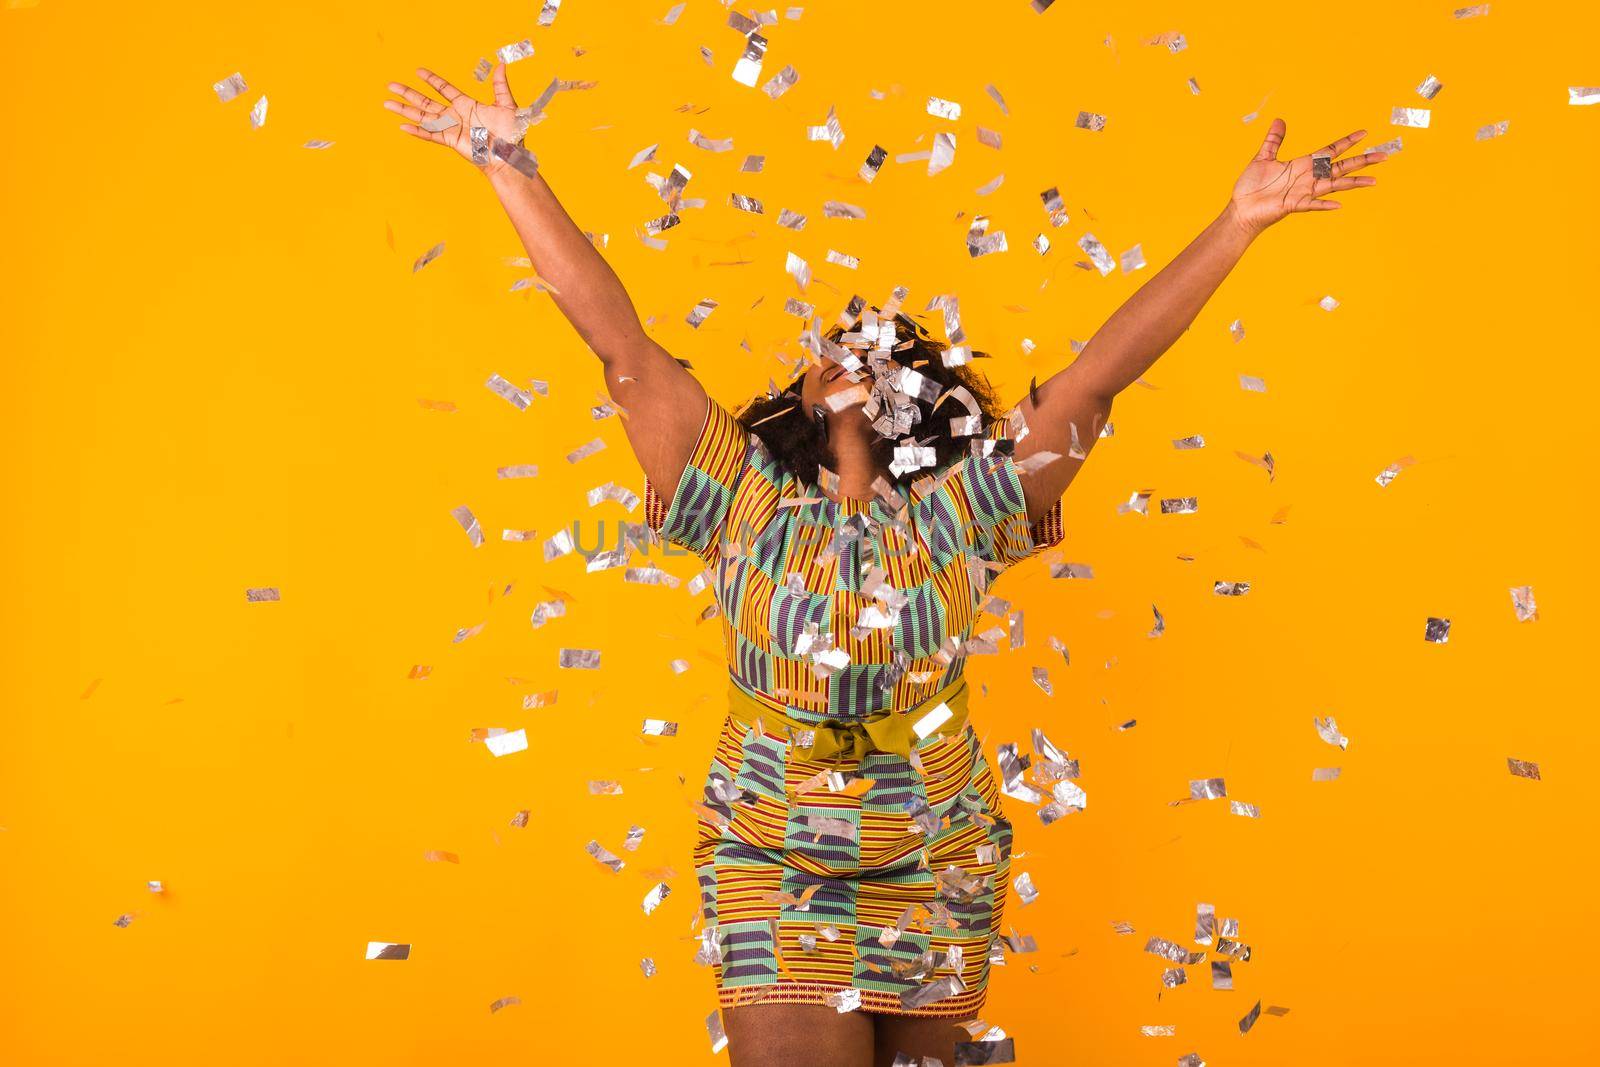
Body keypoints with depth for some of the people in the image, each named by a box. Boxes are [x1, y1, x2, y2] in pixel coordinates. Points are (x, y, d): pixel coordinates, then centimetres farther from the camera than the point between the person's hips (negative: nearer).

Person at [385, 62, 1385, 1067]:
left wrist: (1240, 221, -13)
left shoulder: (956, 515, -5)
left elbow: (1100, 373, -10)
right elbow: (621, 343, -9)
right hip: (772, 880, -1)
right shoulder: (749, 505, -6)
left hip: (938, 880, 1)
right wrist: (508, 162, -10)